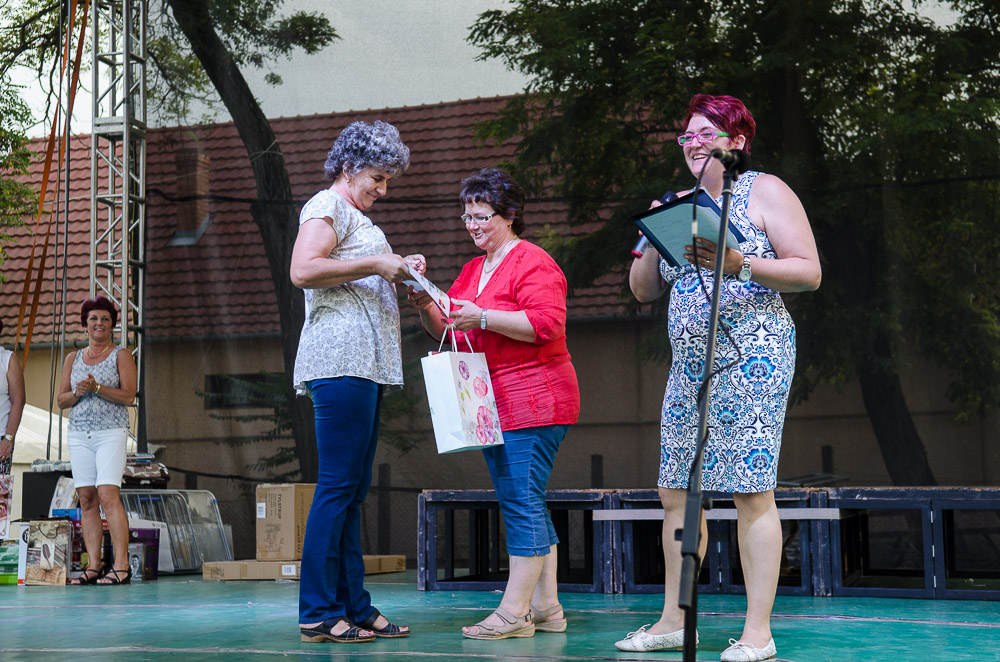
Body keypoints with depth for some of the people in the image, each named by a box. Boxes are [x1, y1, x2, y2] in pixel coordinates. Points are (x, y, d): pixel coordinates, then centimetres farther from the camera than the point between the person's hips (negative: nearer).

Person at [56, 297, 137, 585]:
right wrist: (78, 392, -7)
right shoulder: (73, 359, 17)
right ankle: (93, 566, 1)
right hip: (79, 434, 4)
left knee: (108, 496, -15)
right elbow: (61, 400, 13)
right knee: (87, 499, 0)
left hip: (111, 433, -4)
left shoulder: (121, 355, 5)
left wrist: (97, 388, -16)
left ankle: (121, 565, -15)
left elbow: (128, 396, -5)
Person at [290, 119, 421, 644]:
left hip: (365, 365, 10)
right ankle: (318, 612, -11)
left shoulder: (357, 218, 28)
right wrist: (375, 263, -12)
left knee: (352, 489, 7)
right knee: (338, 484, -12)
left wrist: (399, 268, 18)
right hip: (340, 359, -10)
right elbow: (303, 271, -16)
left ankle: (354, 607, 8)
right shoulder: (327, 205, -1)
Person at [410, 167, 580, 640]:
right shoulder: (474, 269, 20)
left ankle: (514, 612, -10)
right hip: (496, 405, 9)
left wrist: (483, 318, -22)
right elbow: (446, 329, 20)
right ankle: (546, 608, 15)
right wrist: (424, 305, 0)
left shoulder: (532, 263, -7)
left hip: (531, 402, -9)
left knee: (522, 502, -10)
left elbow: (547, 323, -20)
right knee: (524, 505, 10)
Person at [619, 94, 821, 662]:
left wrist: (740, 265, -19)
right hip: (689, 360, 7)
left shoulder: (765, 191, 2)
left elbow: (810, 273, -6)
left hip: (751, 354, -7)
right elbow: (643, 289, 18)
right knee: (676, 491, 5)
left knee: (752, 491, -9)